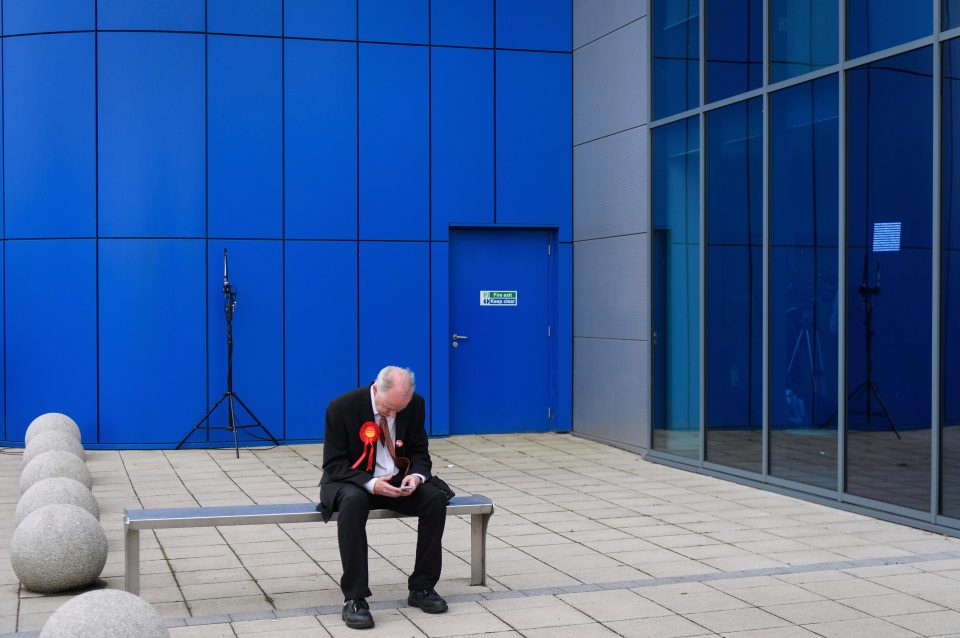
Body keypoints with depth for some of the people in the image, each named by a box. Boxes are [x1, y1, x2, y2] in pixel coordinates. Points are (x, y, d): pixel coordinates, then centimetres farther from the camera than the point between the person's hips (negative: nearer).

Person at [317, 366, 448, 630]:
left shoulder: (415, 404, -7)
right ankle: (354, 598, -33)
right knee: (353, 501, -38)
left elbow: (420, 452, 4)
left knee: (435, 499, -23)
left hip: (396, 481, 4)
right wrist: (371, 484, -32)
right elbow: (334, 465, -16)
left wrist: (417, 476, -20)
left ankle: (422, 588, -9)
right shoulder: (342, 407, -19)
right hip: (353, 482, -4)